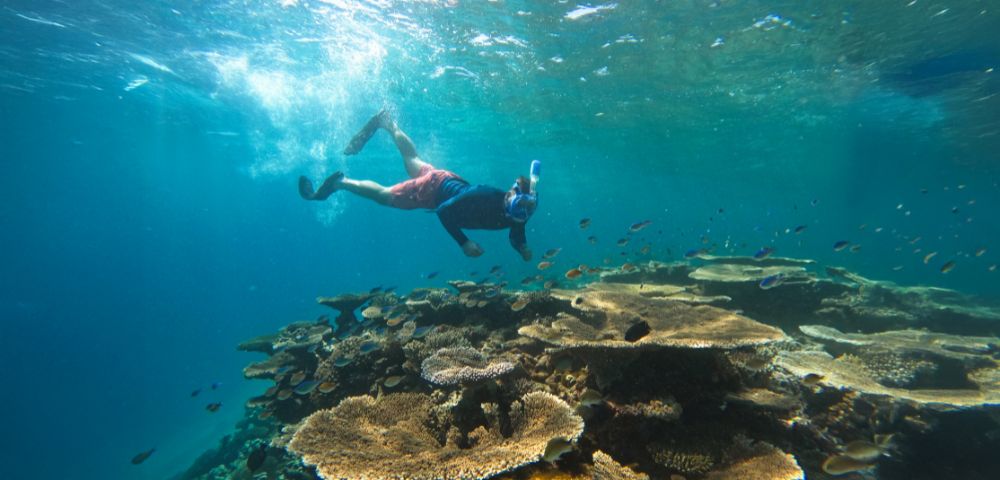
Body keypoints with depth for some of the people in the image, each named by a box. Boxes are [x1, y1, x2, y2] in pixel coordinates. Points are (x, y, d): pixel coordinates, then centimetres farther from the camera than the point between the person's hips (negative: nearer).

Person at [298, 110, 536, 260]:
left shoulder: (516, 216, -22)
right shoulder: (483, 196, -41)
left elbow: (516, 238, -3)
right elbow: (443, 212, -33)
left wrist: (524, 248, -25)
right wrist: (464, 243, -38)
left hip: (451, 184, 6)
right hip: (436, 186, -6)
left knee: (414, 160, 30)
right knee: (384, 195, 9)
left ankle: (390, 125, 51)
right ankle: (340, 182, 29)